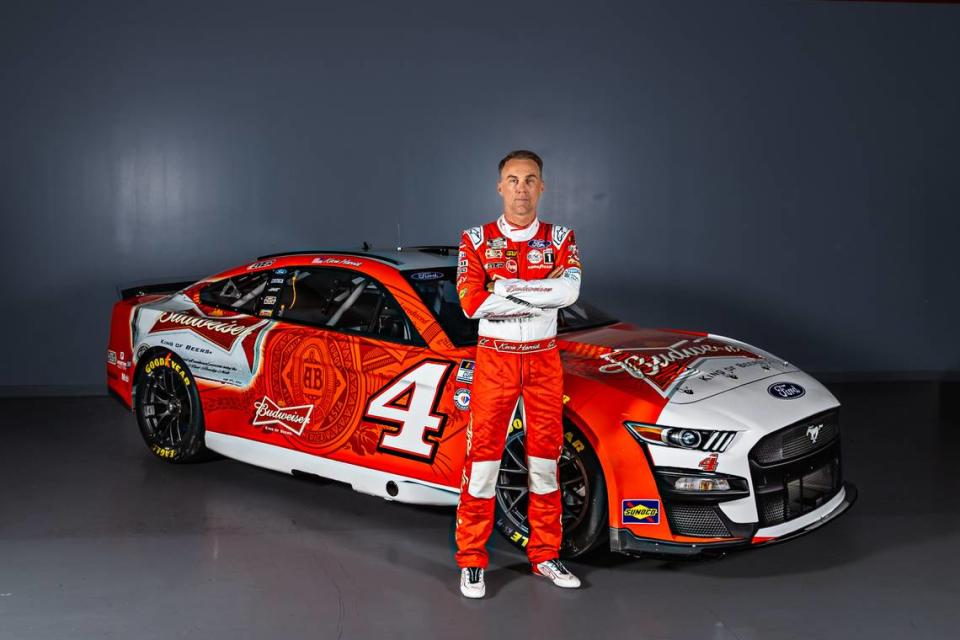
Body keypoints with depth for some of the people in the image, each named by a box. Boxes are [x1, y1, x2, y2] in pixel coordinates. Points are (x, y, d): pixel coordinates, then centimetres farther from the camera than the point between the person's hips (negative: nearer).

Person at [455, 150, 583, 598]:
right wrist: (540, 297, -15)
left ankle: (545, 555, 22)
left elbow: (569, 290, -16)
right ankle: (471, 560, 11)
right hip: (494, 359, -2)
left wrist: (507, 289, -20)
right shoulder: (476, 241, -1)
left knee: (545, 457, 9)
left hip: (544, 360, 2)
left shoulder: (560, 240, 3)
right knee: (483, 458, 0)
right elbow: (471, 302, -16)